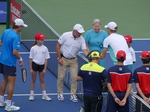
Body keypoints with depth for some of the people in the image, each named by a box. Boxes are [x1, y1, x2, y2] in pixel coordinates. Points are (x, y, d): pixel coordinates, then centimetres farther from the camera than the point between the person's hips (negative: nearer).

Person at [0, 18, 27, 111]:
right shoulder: (15, 37, -22)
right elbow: (15, 52, -24)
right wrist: (21, 59, -10)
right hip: (10, 63, -9)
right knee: (12, 83, -1)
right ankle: (8, 106, 2)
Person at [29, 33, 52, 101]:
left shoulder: (45, 48, -1)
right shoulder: (33, 48, -6)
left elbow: (46, 59, 2)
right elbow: (31, 59, -2)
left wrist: (45, 69, -1)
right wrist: (31, 69, -4)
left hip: (41, 65, 2)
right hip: (34, 64, -2)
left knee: (42, 80, 9)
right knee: (33, 80, 7)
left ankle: (44, 95, 14)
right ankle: (31, 95, 15)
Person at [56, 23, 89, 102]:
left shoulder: (81, 39, -7)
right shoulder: (65, 35, -15)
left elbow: (85, 50, -13)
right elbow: (58, 46, -8)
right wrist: (59, 58, -10)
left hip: (73, 60, 2)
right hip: (63, 59, -2)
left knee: (74, 77, -3)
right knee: (61, 77, 2)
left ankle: (73, 95, 9)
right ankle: (60, 94, 19)